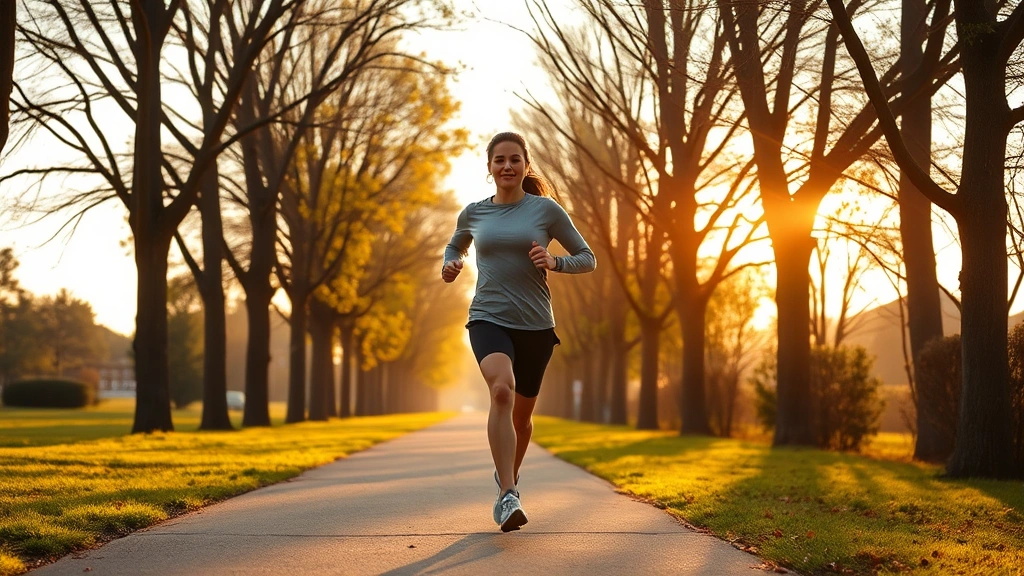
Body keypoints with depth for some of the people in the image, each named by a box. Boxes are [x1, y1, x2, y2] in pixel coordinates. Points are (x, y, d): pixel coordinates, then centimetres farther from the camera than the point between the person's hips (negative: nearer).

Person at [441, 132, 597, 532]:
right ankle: (507, 496, -34)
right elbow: (456, 245, 28)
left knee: (522, 413, 14)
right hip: (488, 319, -1)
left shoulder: (546, 210, 0)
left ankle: (509, 476, 45)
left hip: (535, 326, 1)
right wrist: (450, 266, 5)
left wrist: (554, 263, -14)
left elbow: (588, 259, 5)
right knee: (502, 388, -30)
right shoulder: (473, 213, 7)